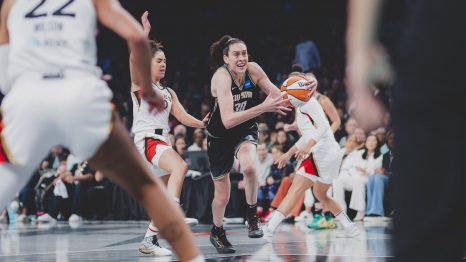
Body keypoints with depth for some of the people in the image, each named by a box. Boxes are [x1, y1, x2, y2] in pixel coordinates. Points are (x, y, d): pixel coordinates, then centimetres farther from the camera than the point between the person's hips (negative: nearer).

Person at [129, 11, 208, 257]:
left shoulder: (168, 92, 23)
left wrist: (203, 124, -2)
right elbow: (134, 59, -18)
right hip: (147, 140, -8)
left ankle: (149, 240, 14)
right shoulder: (140, 84, 2)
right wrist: (144, 33, -26)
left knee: (166, 194, 6)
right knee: (180, 166, -33)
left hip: (163, 142, 8)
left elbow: (182, 116, 14)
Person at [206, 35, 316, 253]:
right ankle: (217, 232, 37)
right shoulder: (221, 76, -29)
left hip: (246, 131, 2)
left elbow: (278, 96, -6)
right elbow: (228, 120, -39)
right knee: (222, 196, 6)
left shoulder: (253, 70, -15)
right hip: (220, 137, -2)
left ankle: (252, 215, -8)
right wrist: (264, 107, -47)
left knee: (249, 166, -32)